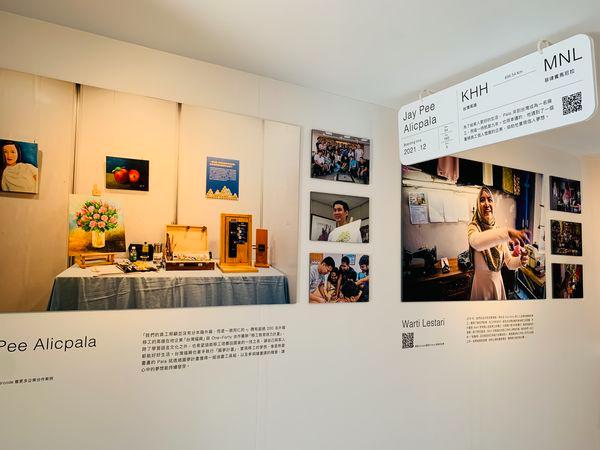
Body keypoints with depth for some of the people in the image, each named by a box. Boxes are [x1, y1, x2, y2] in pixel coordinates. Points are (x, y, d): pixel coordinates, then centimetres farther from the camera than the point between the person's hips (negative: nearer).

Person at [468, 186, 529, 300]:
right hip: (481, 285, -5)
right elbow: (476, 242, -39)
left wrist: (520, 260, -19)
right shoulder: (473, 227, -13)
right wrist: (507, 233, -49)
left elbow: (509, 262, 3)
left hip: (498, 283, 5)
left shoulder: (498, 229, 3)